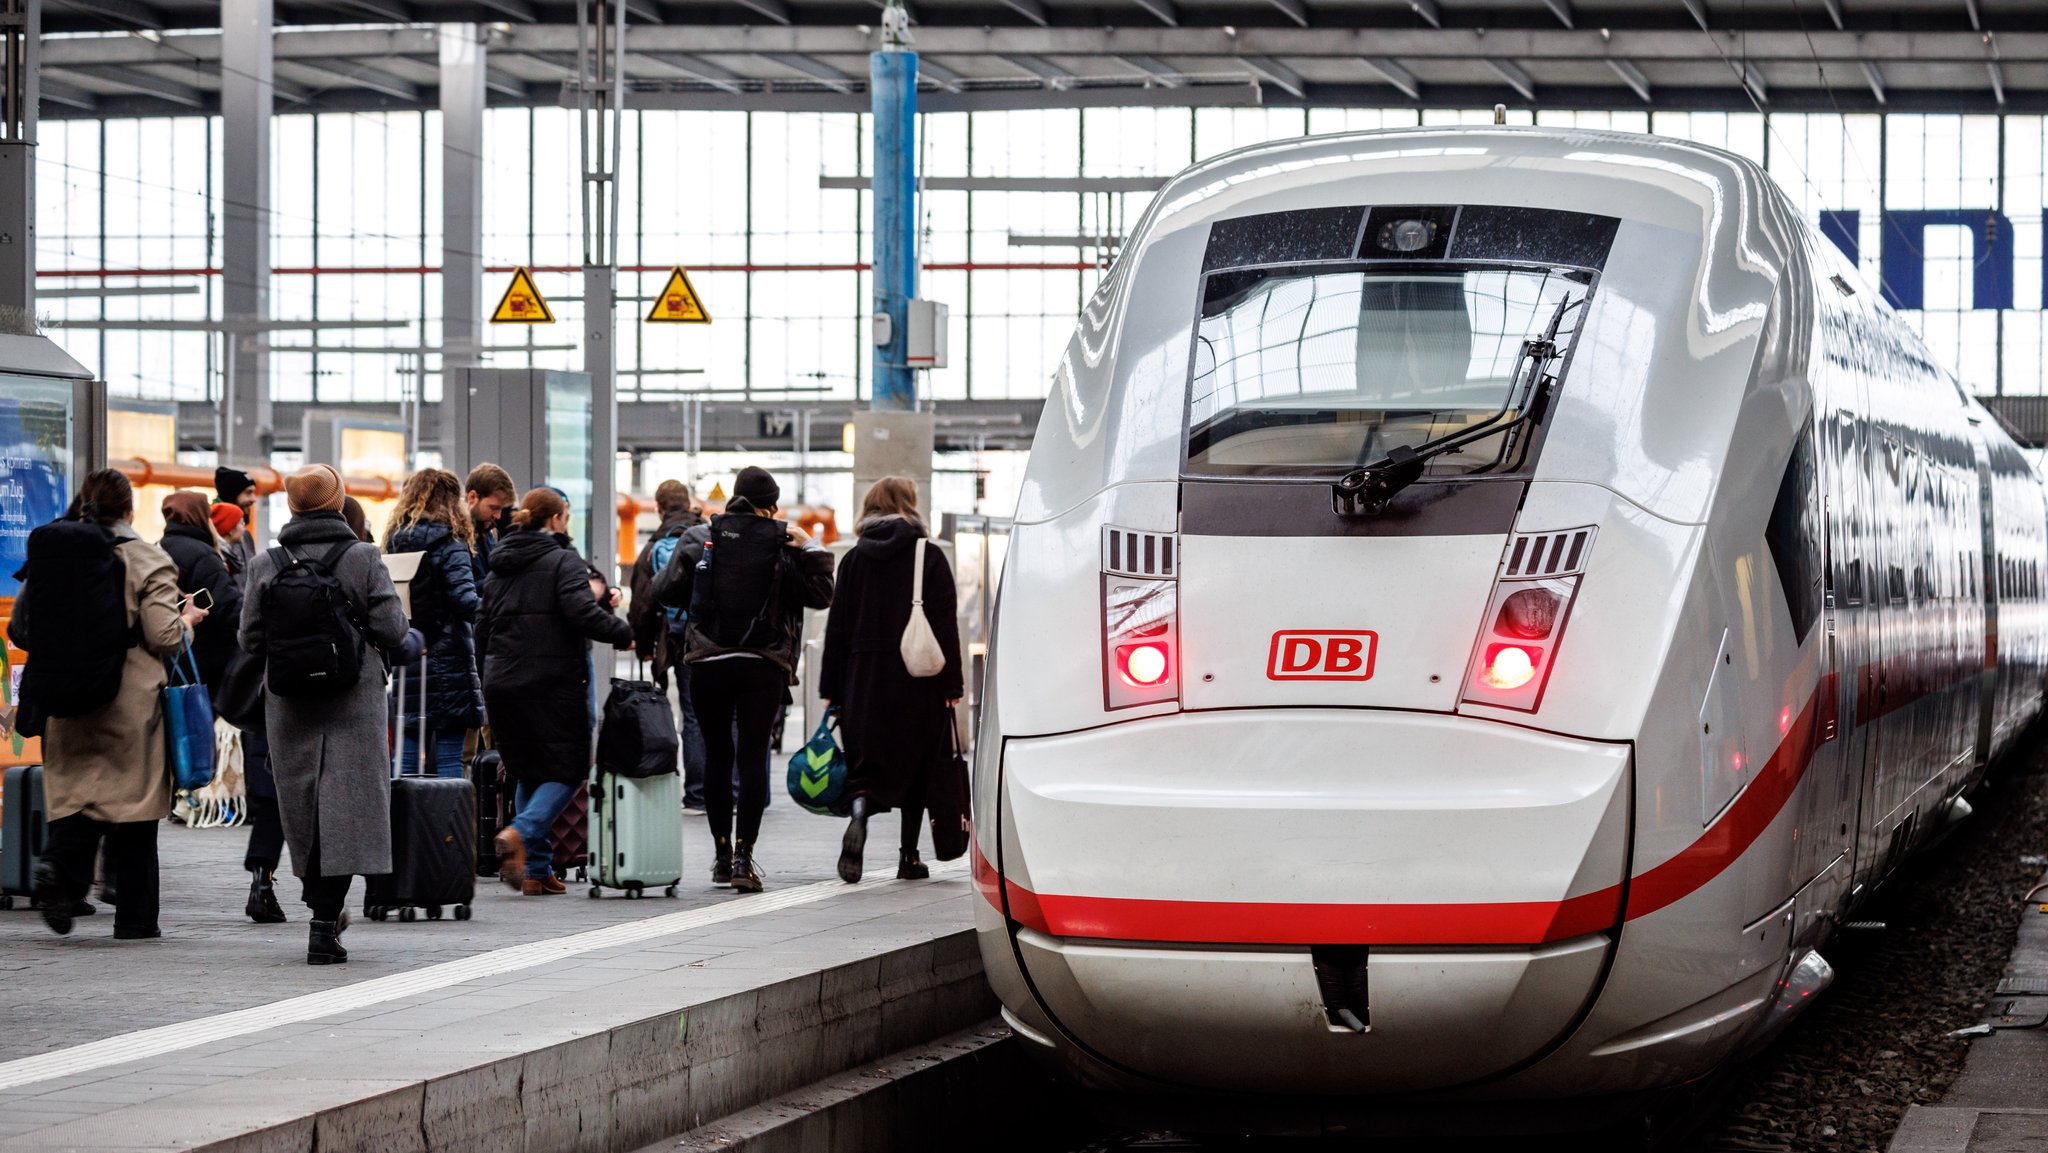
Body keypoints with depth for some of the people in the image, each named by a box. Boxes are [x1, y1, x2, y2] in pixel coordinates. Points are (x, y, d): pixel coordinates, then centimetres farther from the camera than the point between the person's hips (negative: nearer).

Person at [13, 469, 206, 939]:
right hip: (131, 704, -3)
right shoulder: (147, 561, -7)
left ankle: (59, 864, -20)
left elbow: (19, 629, 8)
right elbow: (165, 637, -11)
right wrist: (187, 620, 10)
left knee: (76, 790, 10)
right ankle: (135, 917, 9)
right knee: (131, 796, 4)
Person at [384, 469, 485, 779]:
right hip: (447, 665, -6)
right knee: (449, 759, -4)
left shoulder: (395, 542, 10)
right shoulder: (449, 545, -8)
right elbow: (464, 599, -20)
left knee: (407, 756, 8)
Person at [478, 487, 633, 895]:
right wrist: (625, 635, -9)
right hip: (551, 682, -7)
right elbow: (584, 612, -20)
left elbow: (482, 630, 18)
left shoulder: (500, 566, 16)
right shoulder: (562, 561, -6)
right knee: (565, 769, 0)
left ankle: (536, 870, 8)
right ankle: (520, 834, -24)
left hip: (501, 684, 7)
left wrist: (488, 676, 25)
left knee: (528, 772, 14)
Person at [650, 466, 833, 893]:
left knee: (717, 757, 13)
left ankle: (722, 854, 17)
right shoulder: (781, 545, -3)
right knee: (753, 756, -3)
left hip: (708, 665, 2)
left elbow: (663, 592, 2)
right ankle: (743, 855, -13)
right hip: (762, 666, -2)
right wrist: (811, 550, 4)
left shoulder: (703, 542, 1)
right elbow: (820, 594, 0)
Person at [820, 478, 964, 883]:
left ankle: (859, 814, -30)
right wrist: (951, 685, -4)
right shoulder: (930, 558, -2)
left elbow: (837, 626, 4)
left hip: (864, 678, 2)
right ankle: (909, 857, 12)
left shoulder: (854, 560, 6)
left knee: (868, 762, 2)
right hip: (918, 681, -2)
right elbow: (945, 624, -6)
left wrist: (832, 689, 7)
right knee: (916, 762, 10)